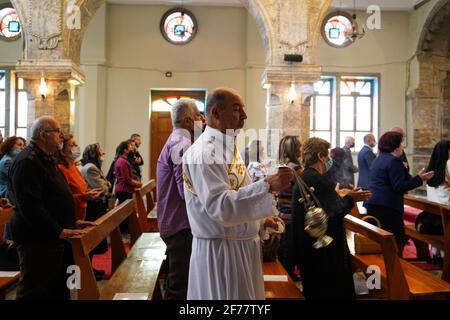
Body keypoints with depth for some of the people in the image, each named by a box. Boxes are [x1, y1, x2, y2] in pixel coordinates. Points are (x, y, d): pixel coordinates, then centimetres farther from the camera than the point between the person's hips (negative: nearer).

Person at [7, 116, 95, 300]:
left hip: (54, 237, 10)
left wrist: (73, 221, 15)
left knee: (58, 290, 17)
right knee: (35, 293, -1)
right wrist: (59, 231, -24)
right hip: (37, 240, -10)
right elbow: (30, 206, -26)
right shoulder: (27, 162, -18)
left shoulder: (45, 159, 16)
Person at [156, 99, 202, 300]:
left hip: (174, 222, 11)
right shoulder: (182, 143, -16)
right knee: (180, 284, -2)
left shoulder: (175, 141, 17)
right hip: (181, 224, -11)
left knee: (177, 280, 21)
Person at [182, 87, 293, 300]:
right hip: (220, 250, -9)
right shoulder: (204, 153, -20)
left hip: (241, 246, 9)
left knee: (244, 295, 20)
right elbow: (221, 206, -29)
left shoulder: (227, 147, 11)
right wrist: (267, 185, -33)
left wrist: (260, 220, 9)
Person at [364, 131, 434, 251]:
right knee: (397, 240, -3)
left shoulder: (378, 159, 17)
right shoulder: (394, 161, -13)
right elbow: (399, 187, -18)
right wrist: (419, 179, -14)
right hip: (387, 206, -10)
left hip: (372, 204, 10)